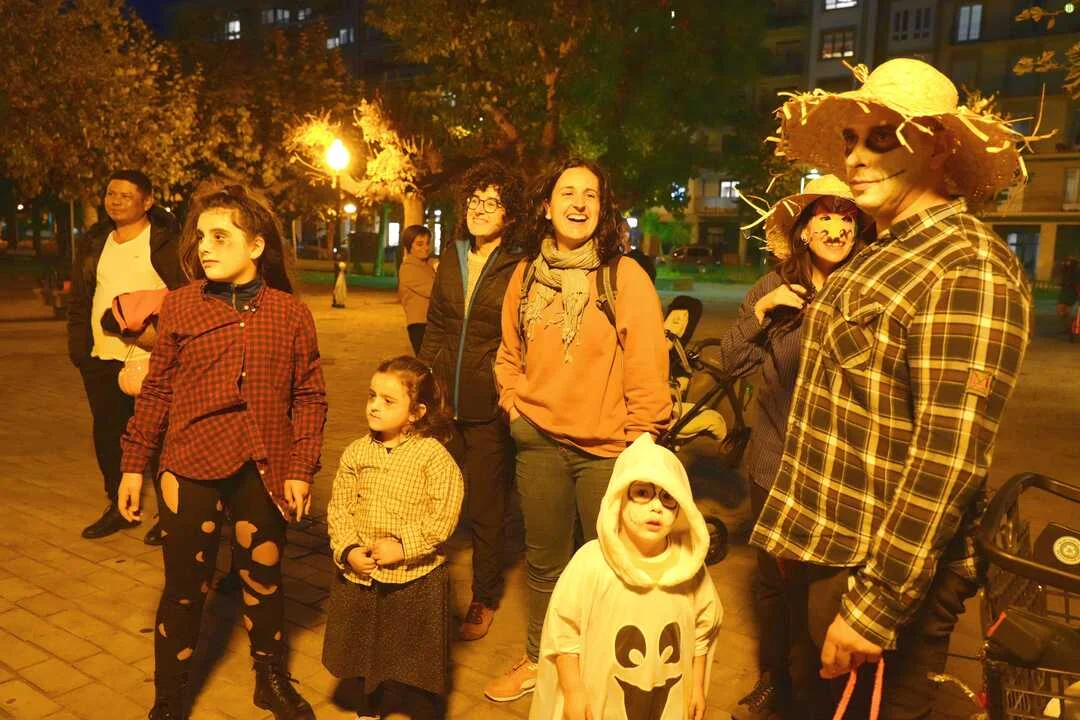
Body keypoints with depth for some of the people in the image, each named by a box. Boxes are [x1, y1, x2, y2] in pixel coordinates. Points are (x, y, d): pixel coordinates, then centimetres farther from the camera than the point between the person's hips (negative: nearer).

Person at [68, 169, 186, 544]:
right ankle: (118, 507, 29)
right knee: (107, 433, 13)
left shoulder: (168, 241, -5)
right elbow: (79, 299, 17)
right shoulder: (93, 242, 13)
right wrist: (78, 347, 10)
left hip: (153, 358, -6)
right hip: (102, 358, 6)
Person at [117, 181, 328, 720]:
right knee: (185, 587, 9)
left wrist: (301, 469, -4)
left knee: (264, 578, 16)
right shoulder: (180, 305, -2)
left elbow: (310, 397, -1)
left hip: (263, 471, 0)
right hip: (192, 469, 0)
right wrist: (133, 464, 4)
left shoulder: (290, 312, -4)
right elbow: (156, 391, 3)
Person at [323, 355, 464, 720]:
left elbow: (443, 516, -18)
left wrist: (403, 546, -21)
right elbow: (339, 508, -1)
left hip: (416, 576, -4)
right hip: (362, 573, 4)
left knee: (419, 657, 11)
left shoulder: (433, 455, -14)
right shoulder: (356, 452, -2)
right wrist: (348, 550, -13)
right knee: (367, 647, 23)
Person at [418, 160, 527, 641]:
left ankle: (484, 598, 30)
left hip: (490, 408, -4)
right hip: (441, 402, 5)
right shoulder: (452, 258, 9)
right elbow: (435, 326, 14)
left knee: (485, 509, 9)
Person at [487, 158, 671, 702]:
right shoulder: (527, 274, 5)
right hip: (539, 442, 4)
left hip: (607, 448, -4)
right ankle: (539, 660, 40)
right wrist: (515, 405, 1)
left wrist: (640, 441, -10)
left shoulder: (626, 275, -8)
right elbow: (509, 353, 15)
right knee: (544, 563, 19)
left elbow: (647, 368, -9)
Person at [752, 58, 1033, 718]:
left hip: (882, 571, -8)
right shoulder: (883, 255, 10)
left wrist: (875, 607, -22)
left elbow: (947, 459, -24)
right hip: (821, 549, 9)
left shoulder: (968, 268, -19)